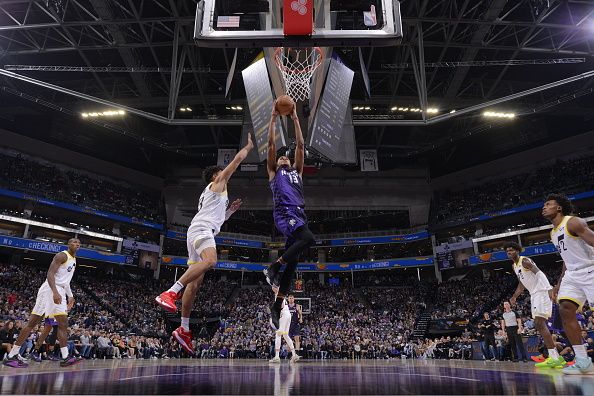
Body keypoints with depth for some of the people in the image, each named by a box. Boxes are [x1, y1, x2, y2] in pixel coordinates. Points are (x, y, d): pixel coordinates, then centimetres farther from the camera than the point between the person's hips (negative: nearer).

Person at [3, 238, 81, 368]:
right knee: (33, 322, -8)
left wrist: (70, 296, 21)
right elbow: (50, 273, -20)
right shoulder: (62, 255, -9)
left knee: (63, 324, 2)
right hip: (50, 289, -9)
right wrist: (55, 292, -33)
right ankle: (12, 356, -1)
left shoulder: (73, 260, 20)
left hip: (60, 293, 9)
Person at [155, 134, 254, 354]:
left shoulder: (212, 193, 35)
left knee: (195, 281, 2)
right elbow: (237, 159, 11)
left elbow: (216, 218, 40)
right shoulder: (217, 183, 12)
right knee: (210, 260, -36)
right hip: (201, 229, -9)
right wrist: (249, 146, 26)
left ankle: (184, 330, 0)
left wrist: (231, 209, 38)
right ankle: (170, 293, -42)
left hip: (200, 231, 9)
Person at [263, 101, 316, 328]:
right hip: (284, 213, -5)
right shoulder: (273, 171, 21)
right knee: (308, 238, -32)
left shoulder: (297, 172, 31)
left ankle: (276, 307, 6)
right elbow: (271, 144, 15)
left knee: (292, 262, 0)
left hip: (299, 214, 5)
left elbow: (300, 145, 28)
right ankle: (273, 268, -19)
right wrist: (273, 117, 17)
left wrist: (295, 119, 27)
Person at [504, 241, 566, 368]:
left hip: (542, 291, -10)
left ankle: (554, 358, -18)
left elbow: (540, 274, -26)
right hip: (534, 294, 10)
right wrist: (514, 297, 23)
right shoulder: (515, 266, 17)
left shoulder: (525, 261, -12)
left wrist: (551, 289, -38)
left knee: (539, 323, -18)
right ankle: (556, 357, 13)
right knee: (538, 325, 8)